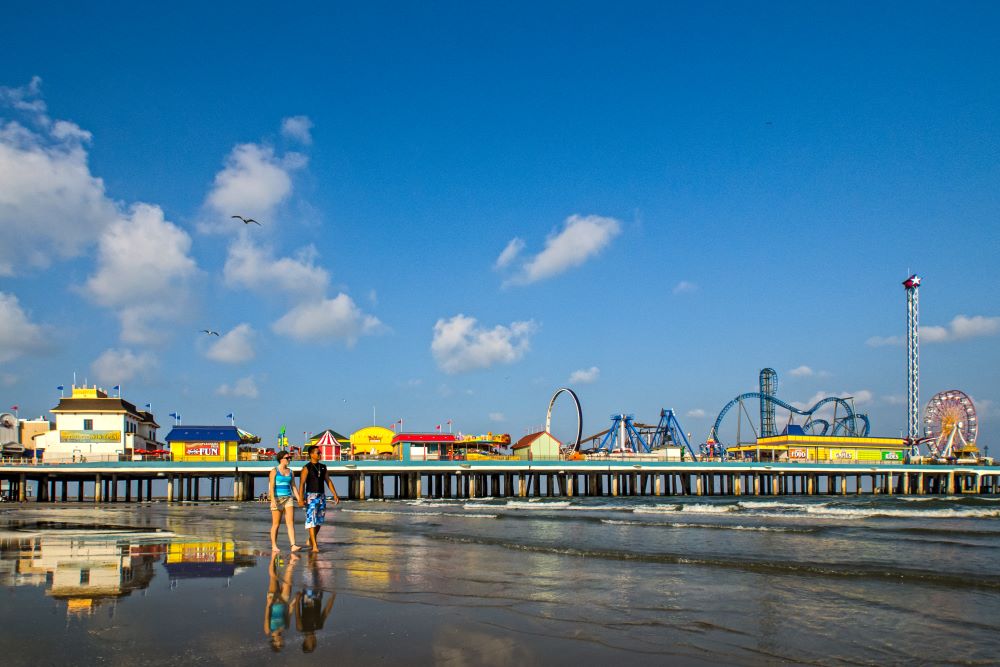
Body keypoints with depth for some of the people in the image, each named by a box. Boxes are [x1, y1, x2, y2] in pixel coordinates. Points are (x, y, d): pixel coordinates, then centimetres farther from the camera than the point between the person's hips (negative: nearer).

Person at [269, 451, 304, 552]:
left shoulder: (290, 472, 12)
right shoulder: (274, 471, -3)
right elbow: (271, 487, -9)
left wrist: (299, 499, 10)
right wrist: (273, 500, -19)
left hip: (288, 499, 4)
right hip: (277, 498, -4)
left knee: (290, 522, -8)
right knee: (276, 524, 4)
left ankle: (293, 545, -16)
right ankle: (274, 545, 16)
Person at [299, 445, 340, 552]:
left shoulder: (323, 467, 11)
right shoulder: (307, 468, -6)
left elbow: (328, 481, 13)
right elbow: (302, 484, -11)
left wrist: (335, 495, 7)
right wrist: (301, 499, -19)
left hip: (322, 496, 6)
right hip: (311, 496, -6)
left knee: (320, 520, 11)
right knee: (311, 520, -9)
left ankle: (311, 540, 30)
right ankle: (314, 545, -10)